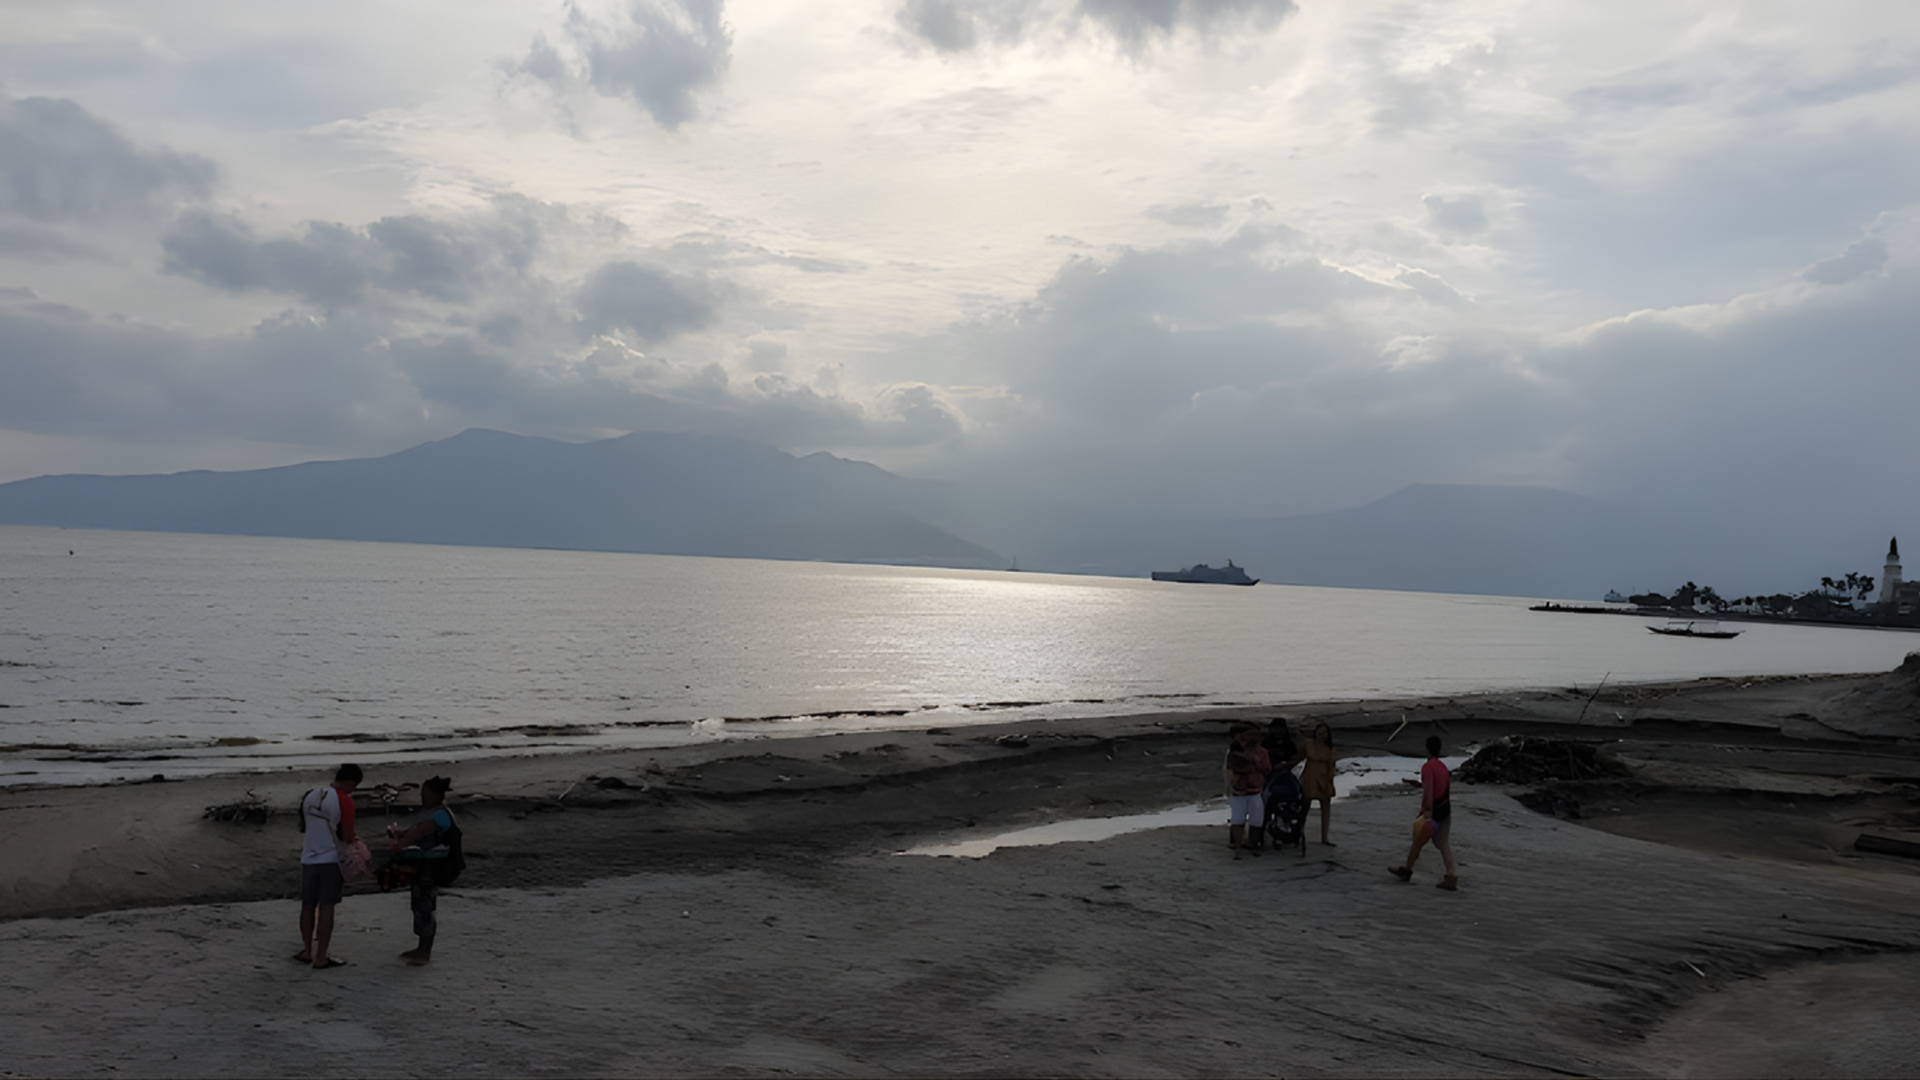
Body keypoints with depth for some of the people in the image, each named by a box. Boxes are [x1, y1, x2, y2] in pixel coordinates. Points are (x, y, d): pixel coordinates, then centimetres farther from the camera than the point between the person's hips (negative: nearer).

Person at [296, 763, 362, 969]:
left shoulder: (310, 796, 6)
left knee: (308, 906, 14)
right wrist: (353, 839, 8)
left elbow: (302, 827, 18)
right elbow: (347, 836, -13)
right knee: (326, 908, -1)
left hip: (308, 858, 6)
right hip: (330, 860, -6)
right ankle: (321, 957, 2)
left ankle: (307, 951, 25)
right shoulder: (344, 800, -14)